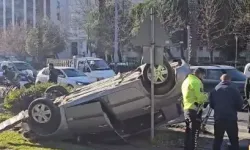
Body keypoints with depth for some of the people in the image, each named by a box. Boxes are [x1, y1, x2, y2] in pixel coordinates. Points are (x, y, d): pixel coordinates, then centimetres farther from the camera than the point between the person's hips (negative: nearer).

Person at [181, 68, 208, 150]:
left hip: (187, 109, 10)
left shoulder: (186, 80, 18)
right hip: (194, 110, -10)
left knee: (188, 131, 17)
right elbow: (200, 97, -18)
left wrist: (203, 96, 14)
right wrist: (206, 96, 2)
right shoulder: (196, 82, -13)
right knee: (194, 132, -6)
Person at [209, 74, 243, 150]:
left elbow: (211, 104, 9)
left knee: (217, 139, 13)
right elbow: (239, 105, -5)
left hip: (218, 118, 3)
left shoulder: (215, 90, 5)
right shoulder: (234, 89, -6)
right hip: (231, 118, -3)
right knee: (234, 140, 8)